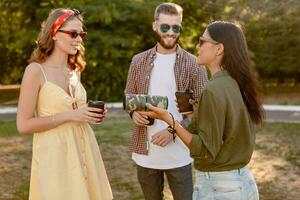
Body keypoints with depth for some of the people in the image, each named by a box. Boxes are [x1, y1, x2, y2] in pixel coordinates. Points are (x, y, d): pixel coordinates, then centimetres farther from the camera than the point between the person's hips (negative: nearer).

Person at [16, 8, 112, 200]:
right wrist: (69, 115, -20)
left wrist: (90, 114, 1)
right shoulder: (36, 70, -11)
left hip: (84, 150, 7)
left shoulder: (75, 69, 9)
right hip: (54, 155, -6)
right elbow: (24, 125, -15)